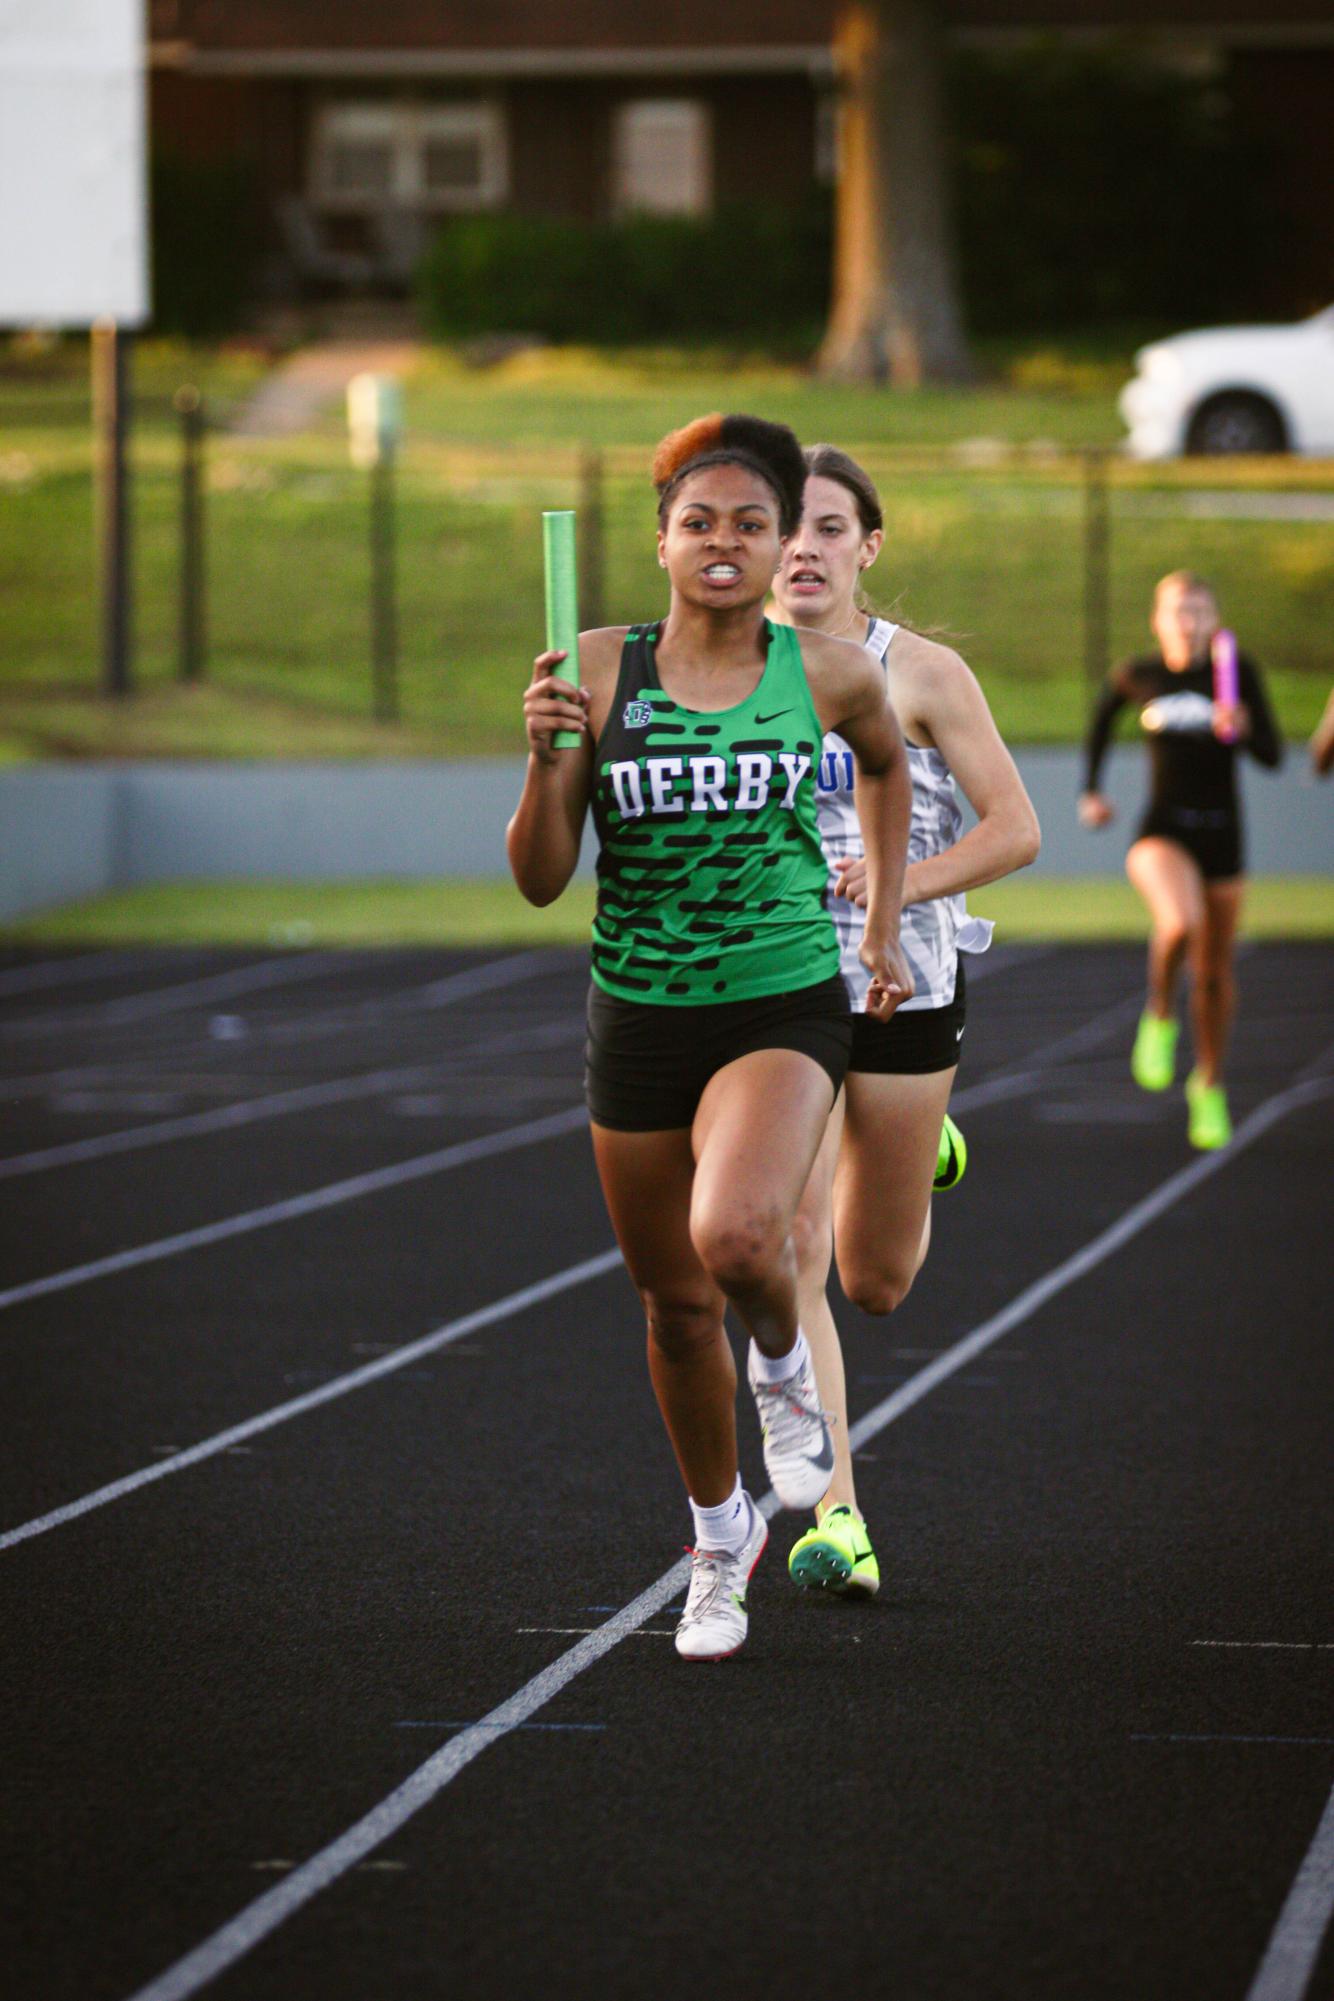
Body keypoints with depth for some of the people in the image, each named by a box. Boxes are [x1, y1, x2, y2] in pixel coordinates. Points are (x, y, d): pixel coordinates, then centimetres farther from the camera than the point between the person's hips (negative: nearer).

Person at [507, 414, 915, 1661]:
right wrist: (548, 756, -21)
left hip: (784, 1008, -2)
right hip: (638, 1021, 2)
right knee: (676, 1304, 11)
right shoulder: (600, 670, -4)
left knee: (735, 1237, -29)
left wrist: (884, 923, 21)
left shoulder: (828, 674, -2)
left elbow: (884, 763, 23)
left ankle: (785, 1368, 7)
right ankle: (721, 1538, 35)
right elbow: (539, 880, -5)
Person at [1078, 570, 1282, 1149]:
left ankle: (1210, 1085, 31)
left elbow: (1272, 755, -8)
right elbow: (1103, 716, 22)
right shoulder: (1137, 675, 0)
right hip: (1162, 831, -1)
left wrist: (1242, 728, -29)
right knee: (1179, 924, -33)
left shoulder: (1238, 673, -4)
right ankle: (1159, 1015, -4)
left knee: (1215, 972, 9)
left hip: (1221, 833, 1)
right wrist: (1090, 789, 15)